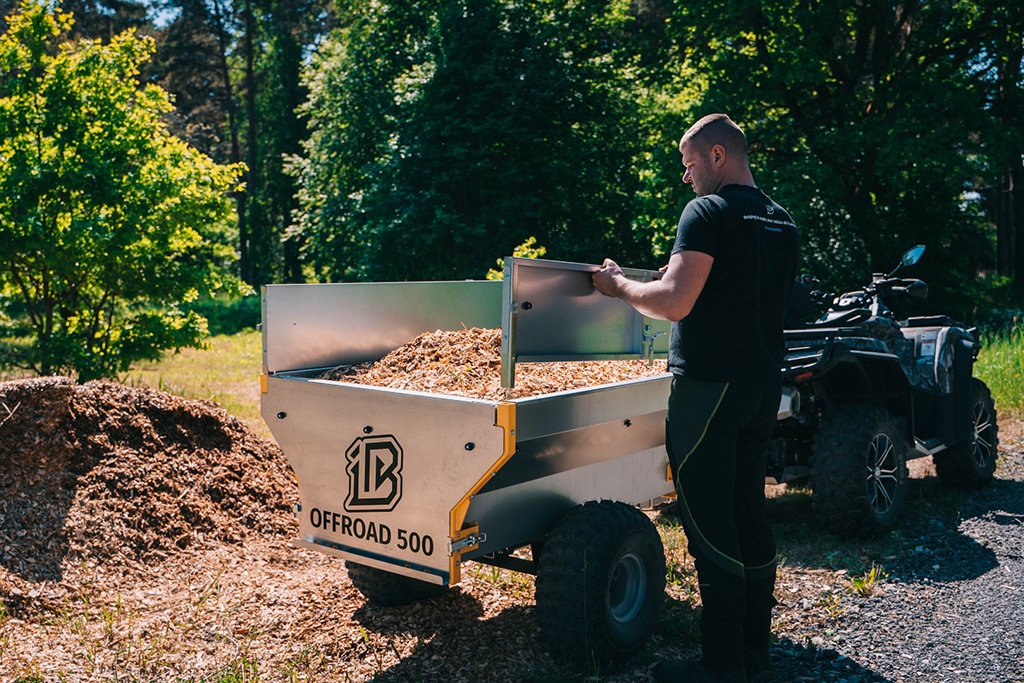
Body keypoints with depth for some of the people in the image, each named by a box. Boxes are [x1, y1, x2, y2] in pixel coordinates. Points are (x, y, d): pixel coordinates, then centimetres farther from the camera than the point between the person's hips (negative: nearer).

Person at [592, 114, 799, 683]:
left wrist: (619, 284, -4)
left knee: (710, 523, -3)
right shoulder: (784, 223, 15)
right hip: (765, 383, 9)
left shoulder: (709, 212, -11)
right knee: (750, 513, 14)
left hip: (709, 385, -9)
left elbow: (674, 303, -21)